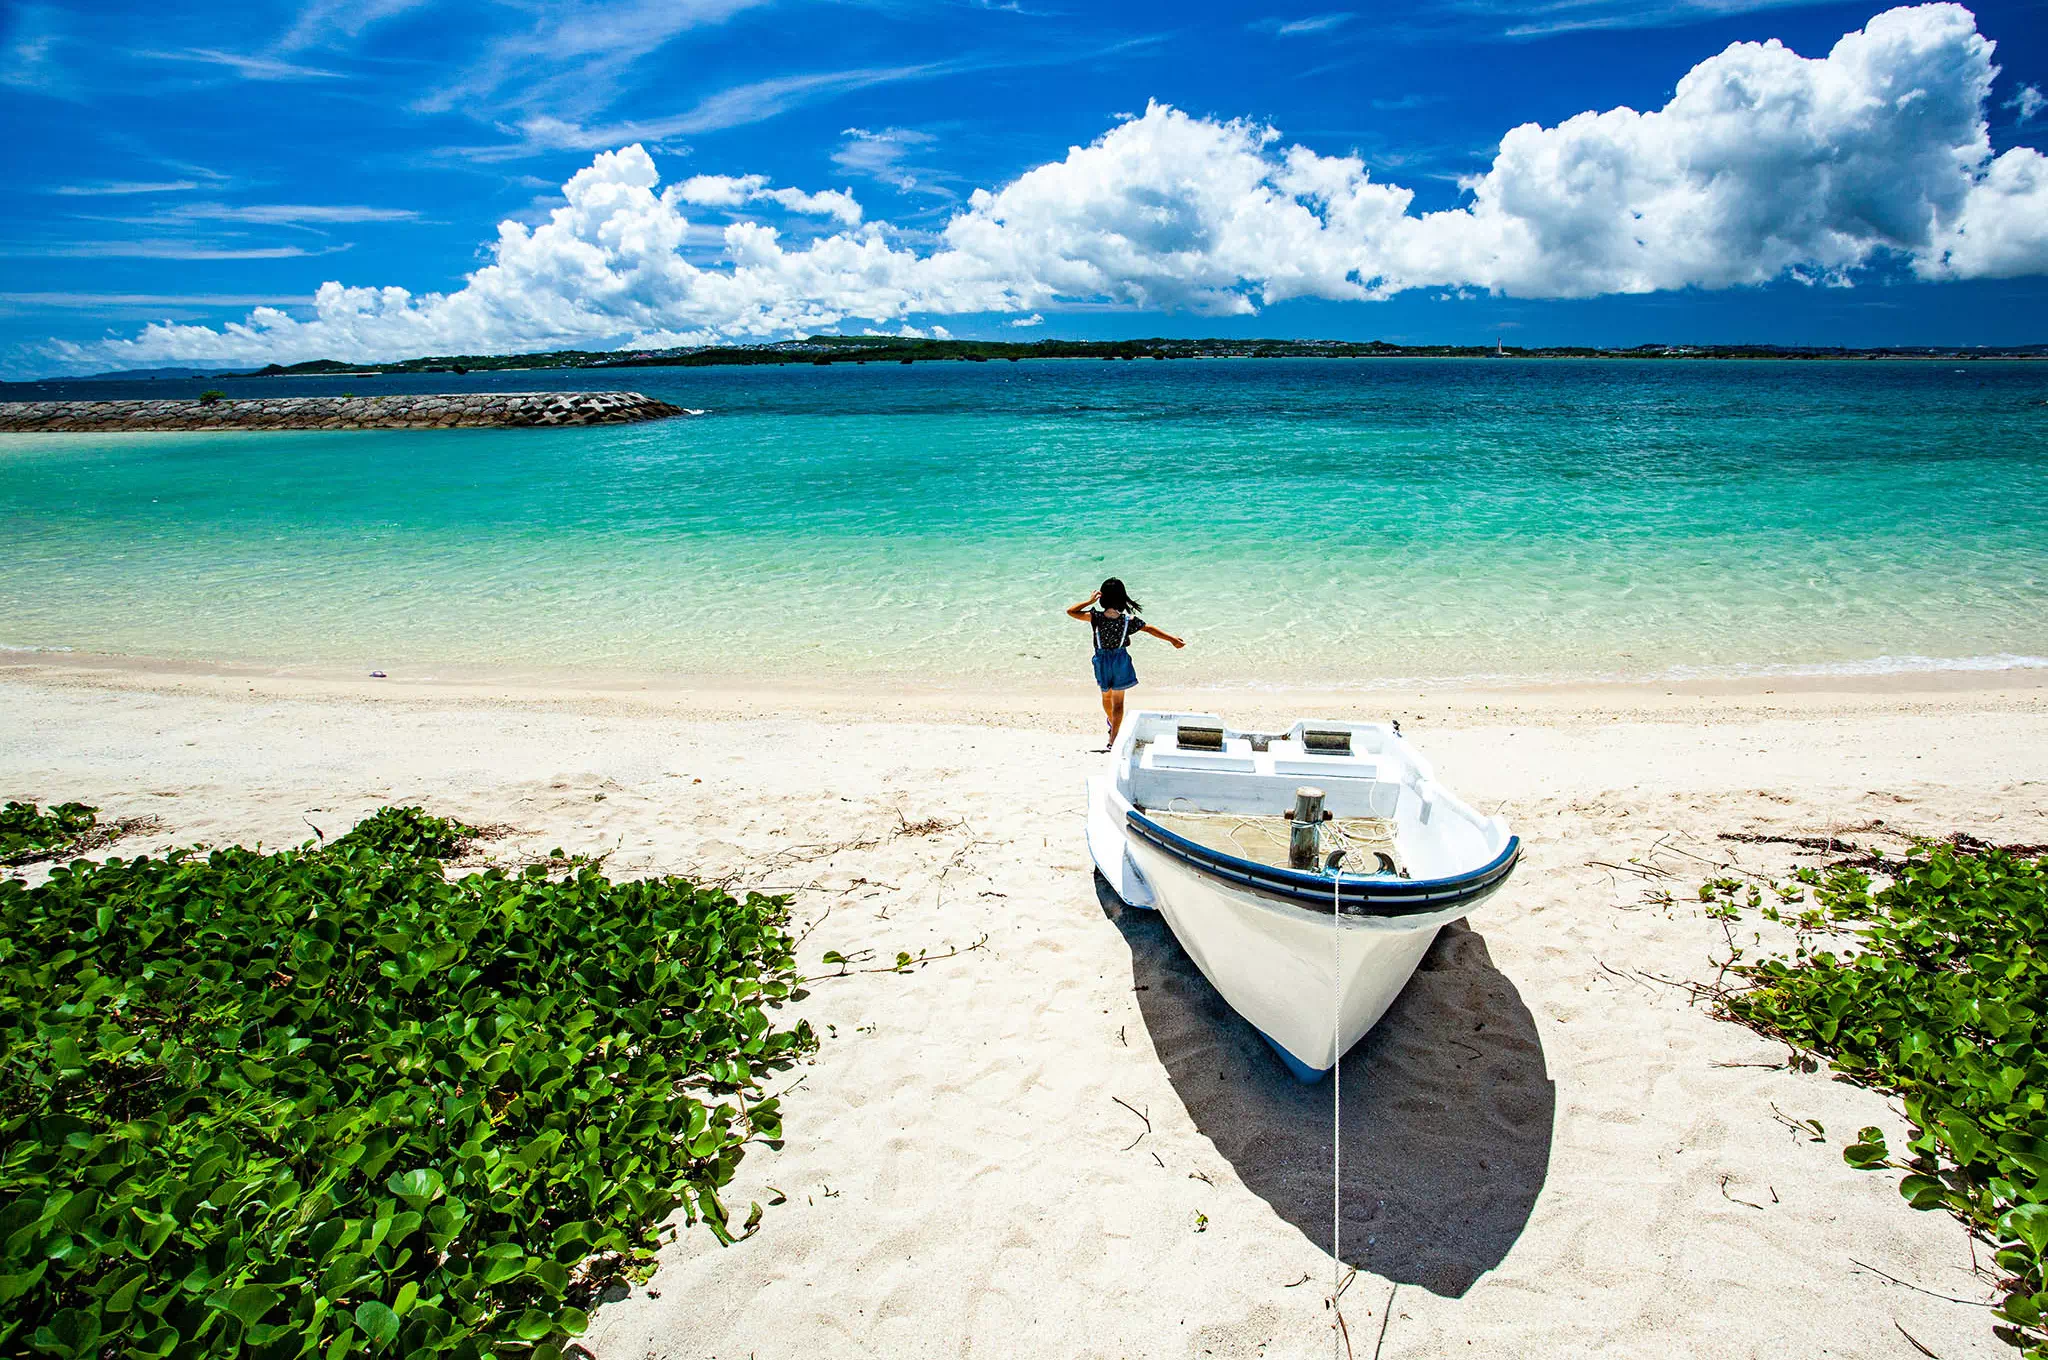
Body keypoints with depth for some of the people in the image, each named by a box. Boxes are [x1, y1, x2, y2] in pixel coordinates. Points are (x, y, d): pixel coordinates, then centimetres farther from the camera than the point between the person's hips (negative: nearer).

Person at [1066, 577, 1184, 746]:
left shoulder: (1096, 617, -19)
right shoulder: (1128, 620, -17)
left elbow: (1070, 612, -16)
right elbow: (1150, 629, -11)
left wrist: (1089, 601, -12)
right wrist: (1173, 640, -5)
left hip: (1102, 661, 1)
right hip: (1121, 661, -1)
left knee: (1106, 696, 26)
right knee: (1118, 701, 10)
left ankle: (1113, 725, 49)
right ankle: (1113, 738, 4)